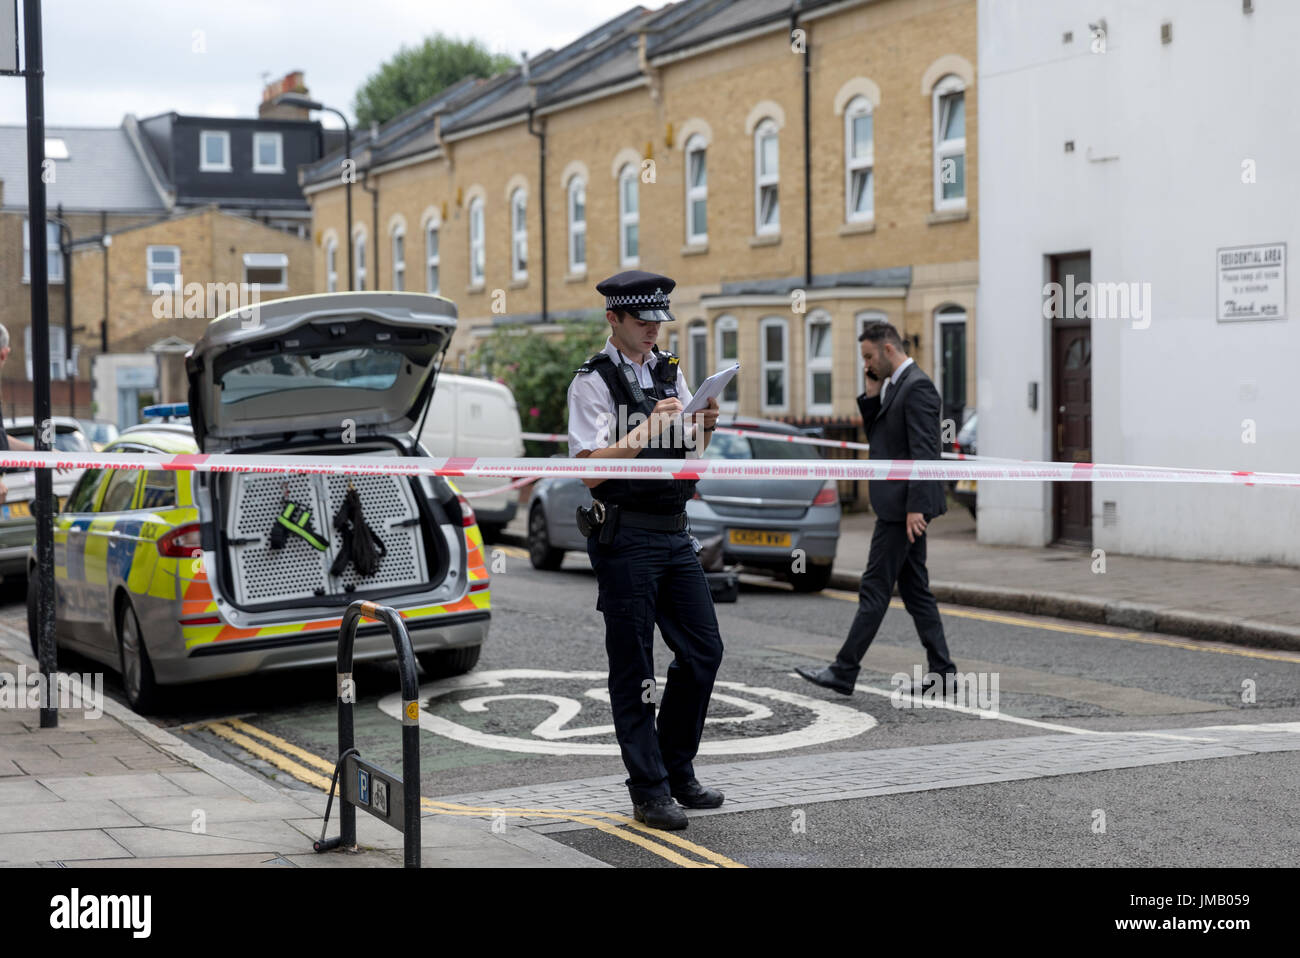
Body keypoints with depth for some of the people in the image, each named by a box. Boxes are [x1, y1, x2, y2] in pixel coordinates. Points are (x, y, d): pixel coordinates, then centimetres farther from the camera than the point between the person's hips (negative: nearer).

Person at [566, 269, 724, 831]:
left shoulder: (670, 371, 14)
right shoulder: (593, 381, -7)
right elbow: (591, 469, -15)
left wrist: (704, 428, -2)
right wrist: (646, 429, -21)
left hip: (675, 532, 7)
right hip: (624, 537, -7)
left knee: (703, 649, 7)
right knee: (633, 669, 0)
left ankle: (677, 769, 22)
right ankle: (649, 791, 7)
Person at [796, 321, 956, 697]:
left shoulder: (917, 386, -15)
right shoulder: (895, 386, 16)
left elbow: (924, 451, -21)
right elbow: (876, 437, 19)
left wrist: (916, 507, -25)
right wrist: (872, 395, 6)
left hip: (903, 507, -10)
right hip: (900, 506, 10)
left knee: (875, 589, -6)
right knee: (915, 590, 11)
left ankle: (844, 672, -2)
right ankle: (941, 670, 14)